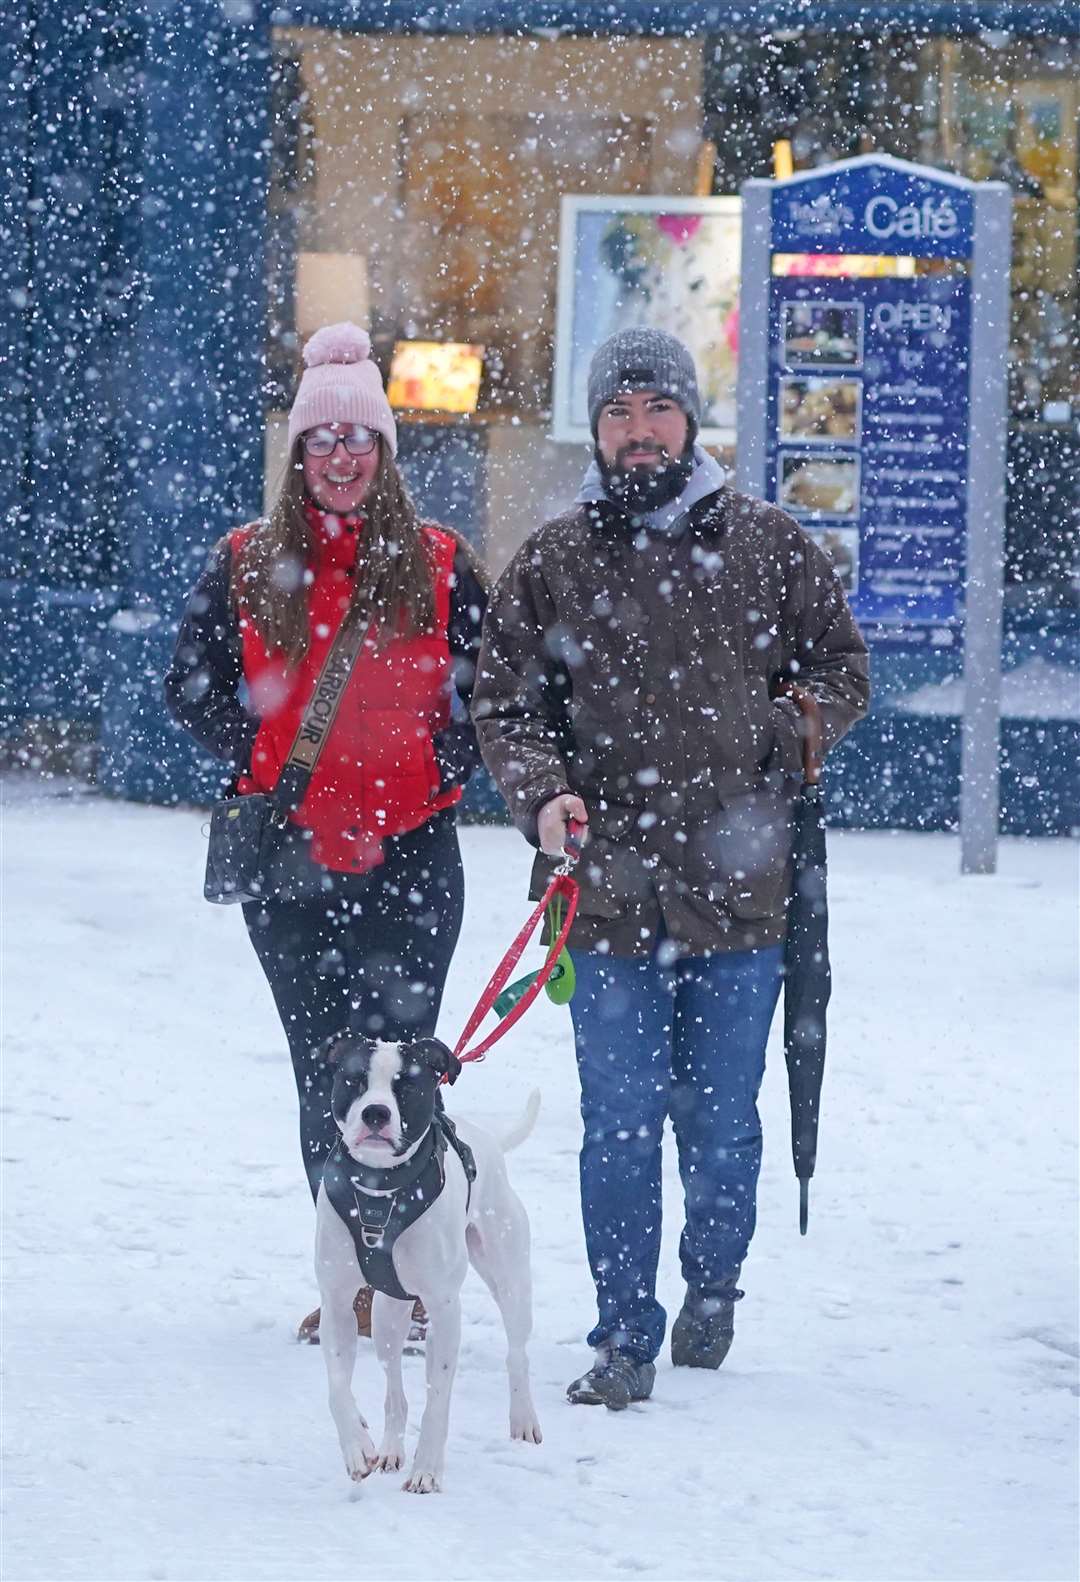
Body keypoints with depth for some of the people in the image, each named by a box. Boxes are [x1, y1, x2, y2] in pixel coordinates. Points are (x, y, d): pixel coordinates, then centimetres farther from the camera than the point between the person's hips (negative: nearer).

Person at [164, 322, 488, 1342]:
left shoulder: (438, 566, 5)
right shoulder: (247, 566, 7)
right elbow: (192, 686, 9)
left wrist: (432, 780, -8)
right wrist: (269, 773, -3)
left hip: (411, 848, -1)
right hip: (292, 852, 1)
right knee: (322, 1064, 3)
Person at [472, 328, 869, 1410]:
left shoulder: (765, 545, 6)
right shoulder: (551, 562, 5)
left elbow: (842, 668, 14)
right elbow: (503, 702, 5)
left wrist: (782, 734, -3)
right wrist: (542, 795, -12)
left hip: (736, 882, 1)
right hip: (611, 892, 0)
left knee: (719, 1119, 9)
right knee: (620, 1122, -3)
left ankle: (713, 1290, 33)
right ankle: (625, 1338, 3)